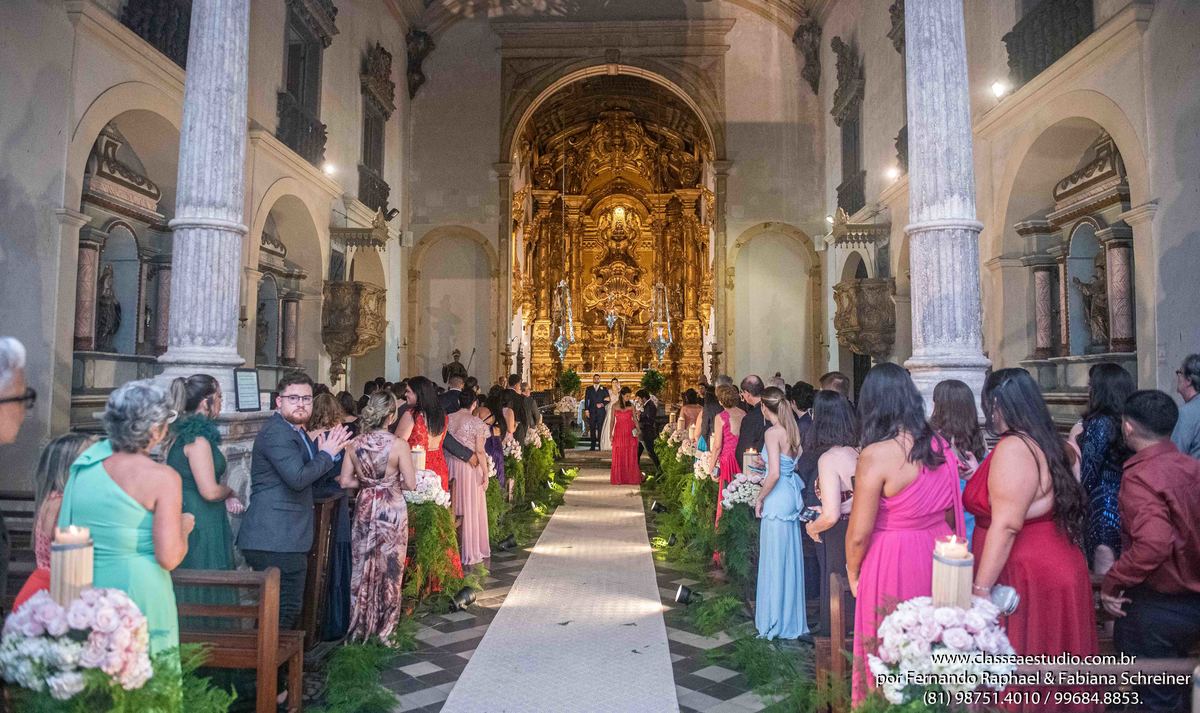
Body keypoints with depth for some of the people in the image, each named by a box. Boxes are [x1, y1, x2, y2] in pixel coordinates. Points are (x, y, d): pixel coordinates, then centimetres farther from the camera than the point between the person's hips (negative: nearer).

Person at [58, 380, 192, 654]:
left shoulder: (84, 463, 2)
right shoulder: (162, 477, -15)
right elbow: (169, 558, -17)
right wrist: (183, 526, 1)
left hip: (84, 592, 6)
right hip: (137, 596, -6)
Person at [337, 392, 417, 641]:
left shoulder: (355, 444, -5)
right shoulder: (399, 445, -16)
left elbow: (345, 481, -1)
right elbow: (410, 484, -13)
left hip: (364, 509, 3)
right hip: (392, 510, -3)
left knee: (362, 568, 15)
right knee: (389, 569, 10)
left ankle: (360, 627, 24)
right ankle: (384, 629, 20)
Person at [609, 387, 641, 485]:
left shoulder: (631, 406, 3)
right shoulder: (614, 406, 3)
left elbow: (634, 419, 5)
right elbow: (612, 420, 4)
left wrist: (638, 429, -9)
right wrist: (611, 434, 0)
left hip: (630, 433, 0)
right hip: (619, 433, 0)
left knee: (631, 456, 1)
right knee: (618, 456, 2)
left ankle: (631, 478, 8)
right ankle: (618, 479, 10)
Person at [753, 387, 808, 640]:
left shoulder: (772, 433, -16)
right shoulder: (793, 430, 6)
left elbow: (774, 474, -21)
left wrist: (759, 498, -9)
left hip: (777, 499, -8)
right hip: (792, 496, 8)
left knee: (775, 559, 2)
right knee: (790, 557, 16)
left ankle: (775, 621, 13)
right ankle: (792, 617, 27)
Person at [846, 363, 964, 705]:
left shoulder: (875, 455, -20)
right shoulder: (941, 447, 0)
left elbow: (859, 534, -16)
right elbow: (951, 516, 11)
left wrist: (852, 573, 1)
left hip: (892, 564, -6)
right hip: (938, 558, 6)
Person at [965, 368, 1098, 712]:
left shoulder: (1013, 448, -18)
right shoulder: (1046, 442, 10)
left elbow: (1006, 525, -23)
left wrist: (980, 588, -20)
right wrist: (981, 475, 25)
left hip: (1027, 577, -9)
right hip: (1053, 567, 10)